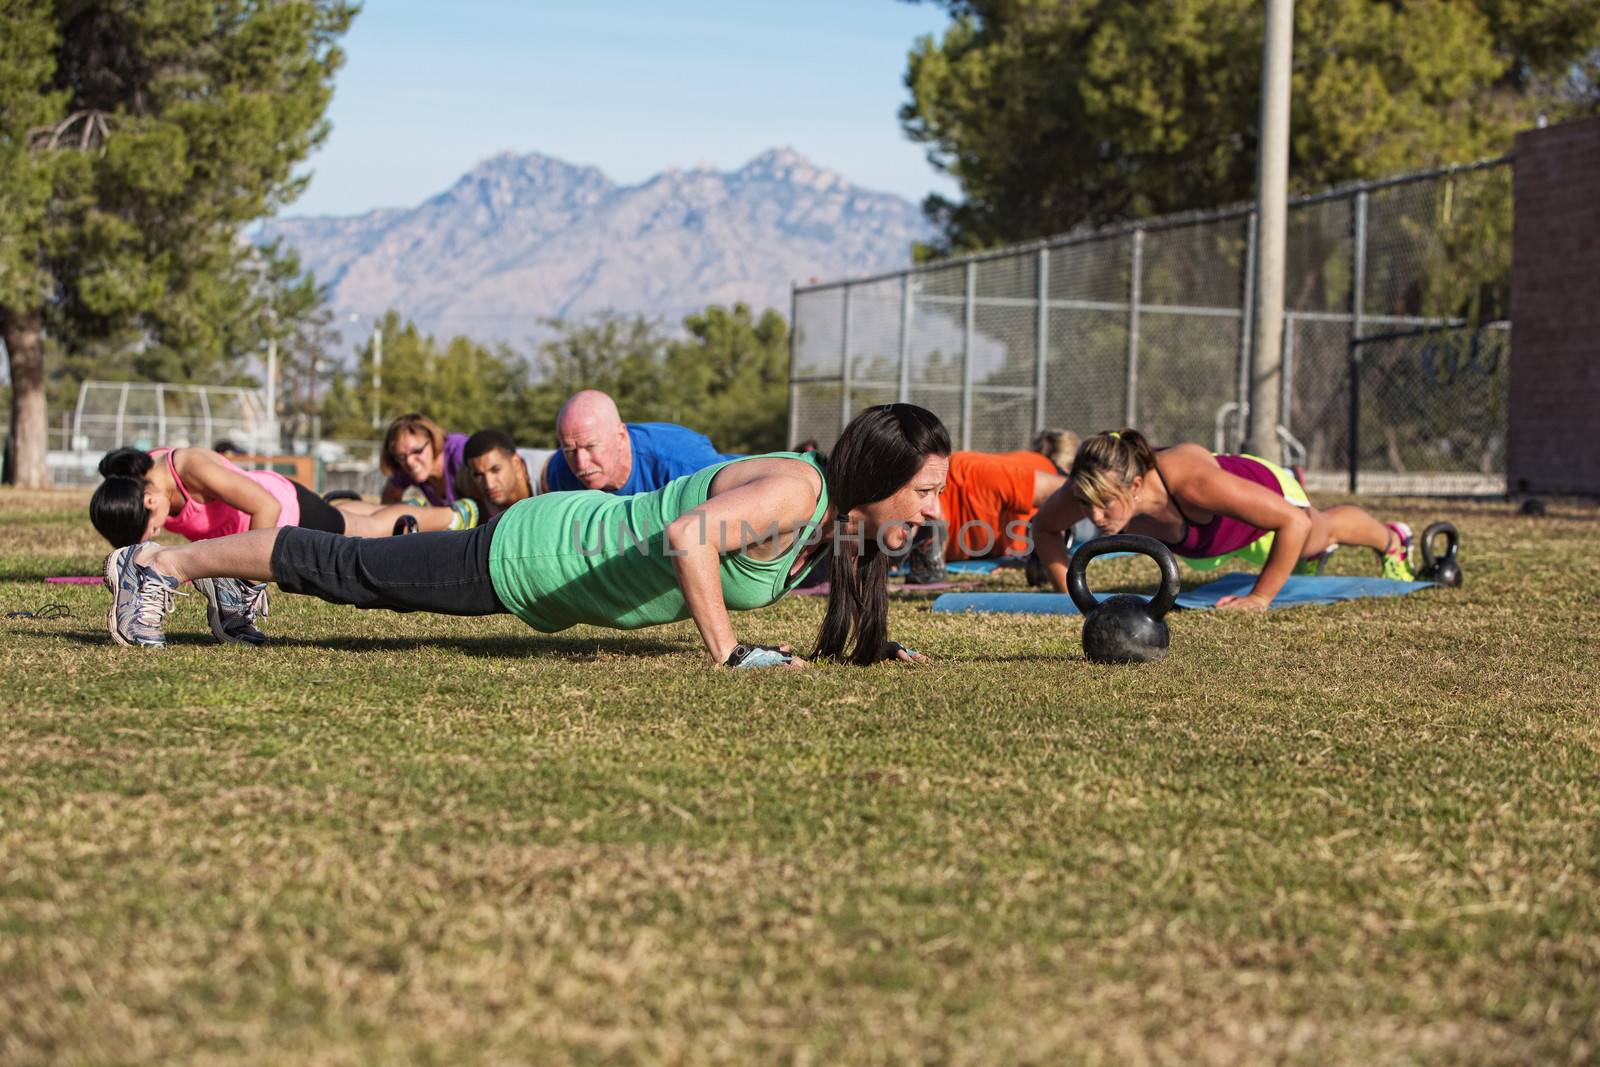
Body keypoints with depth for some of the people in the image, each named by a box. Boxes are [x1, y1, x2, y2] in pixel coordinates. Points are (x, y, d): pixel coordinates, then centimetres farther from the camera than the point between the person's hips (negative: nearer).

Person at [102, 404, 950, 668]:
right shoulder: (793, 491, -32)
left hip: (582, 539, 8)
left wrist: (867, 641, 4)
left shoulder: (842, 517, -4)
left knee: (373, 579, 26)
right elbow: (688, 537, -46)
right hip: (534, 556, -8)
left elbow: (841, 563, 20)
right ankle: (162, 566, 18)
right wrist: (728, 653, -37)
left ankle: (237, 584, 45)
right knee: (352, 570, 5)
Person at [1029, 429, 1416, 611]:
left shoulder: (1191, 481, -53)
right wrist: (1067, 591, -27)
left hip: (1265, 491, -5)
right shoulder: (1092, 489, -40)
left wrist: (1260, 598, -42)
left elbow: (1295, 523, -44)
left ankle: (1391, 540, 65)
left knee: (1324, 532, 30)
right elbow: (1044, 527, -15)